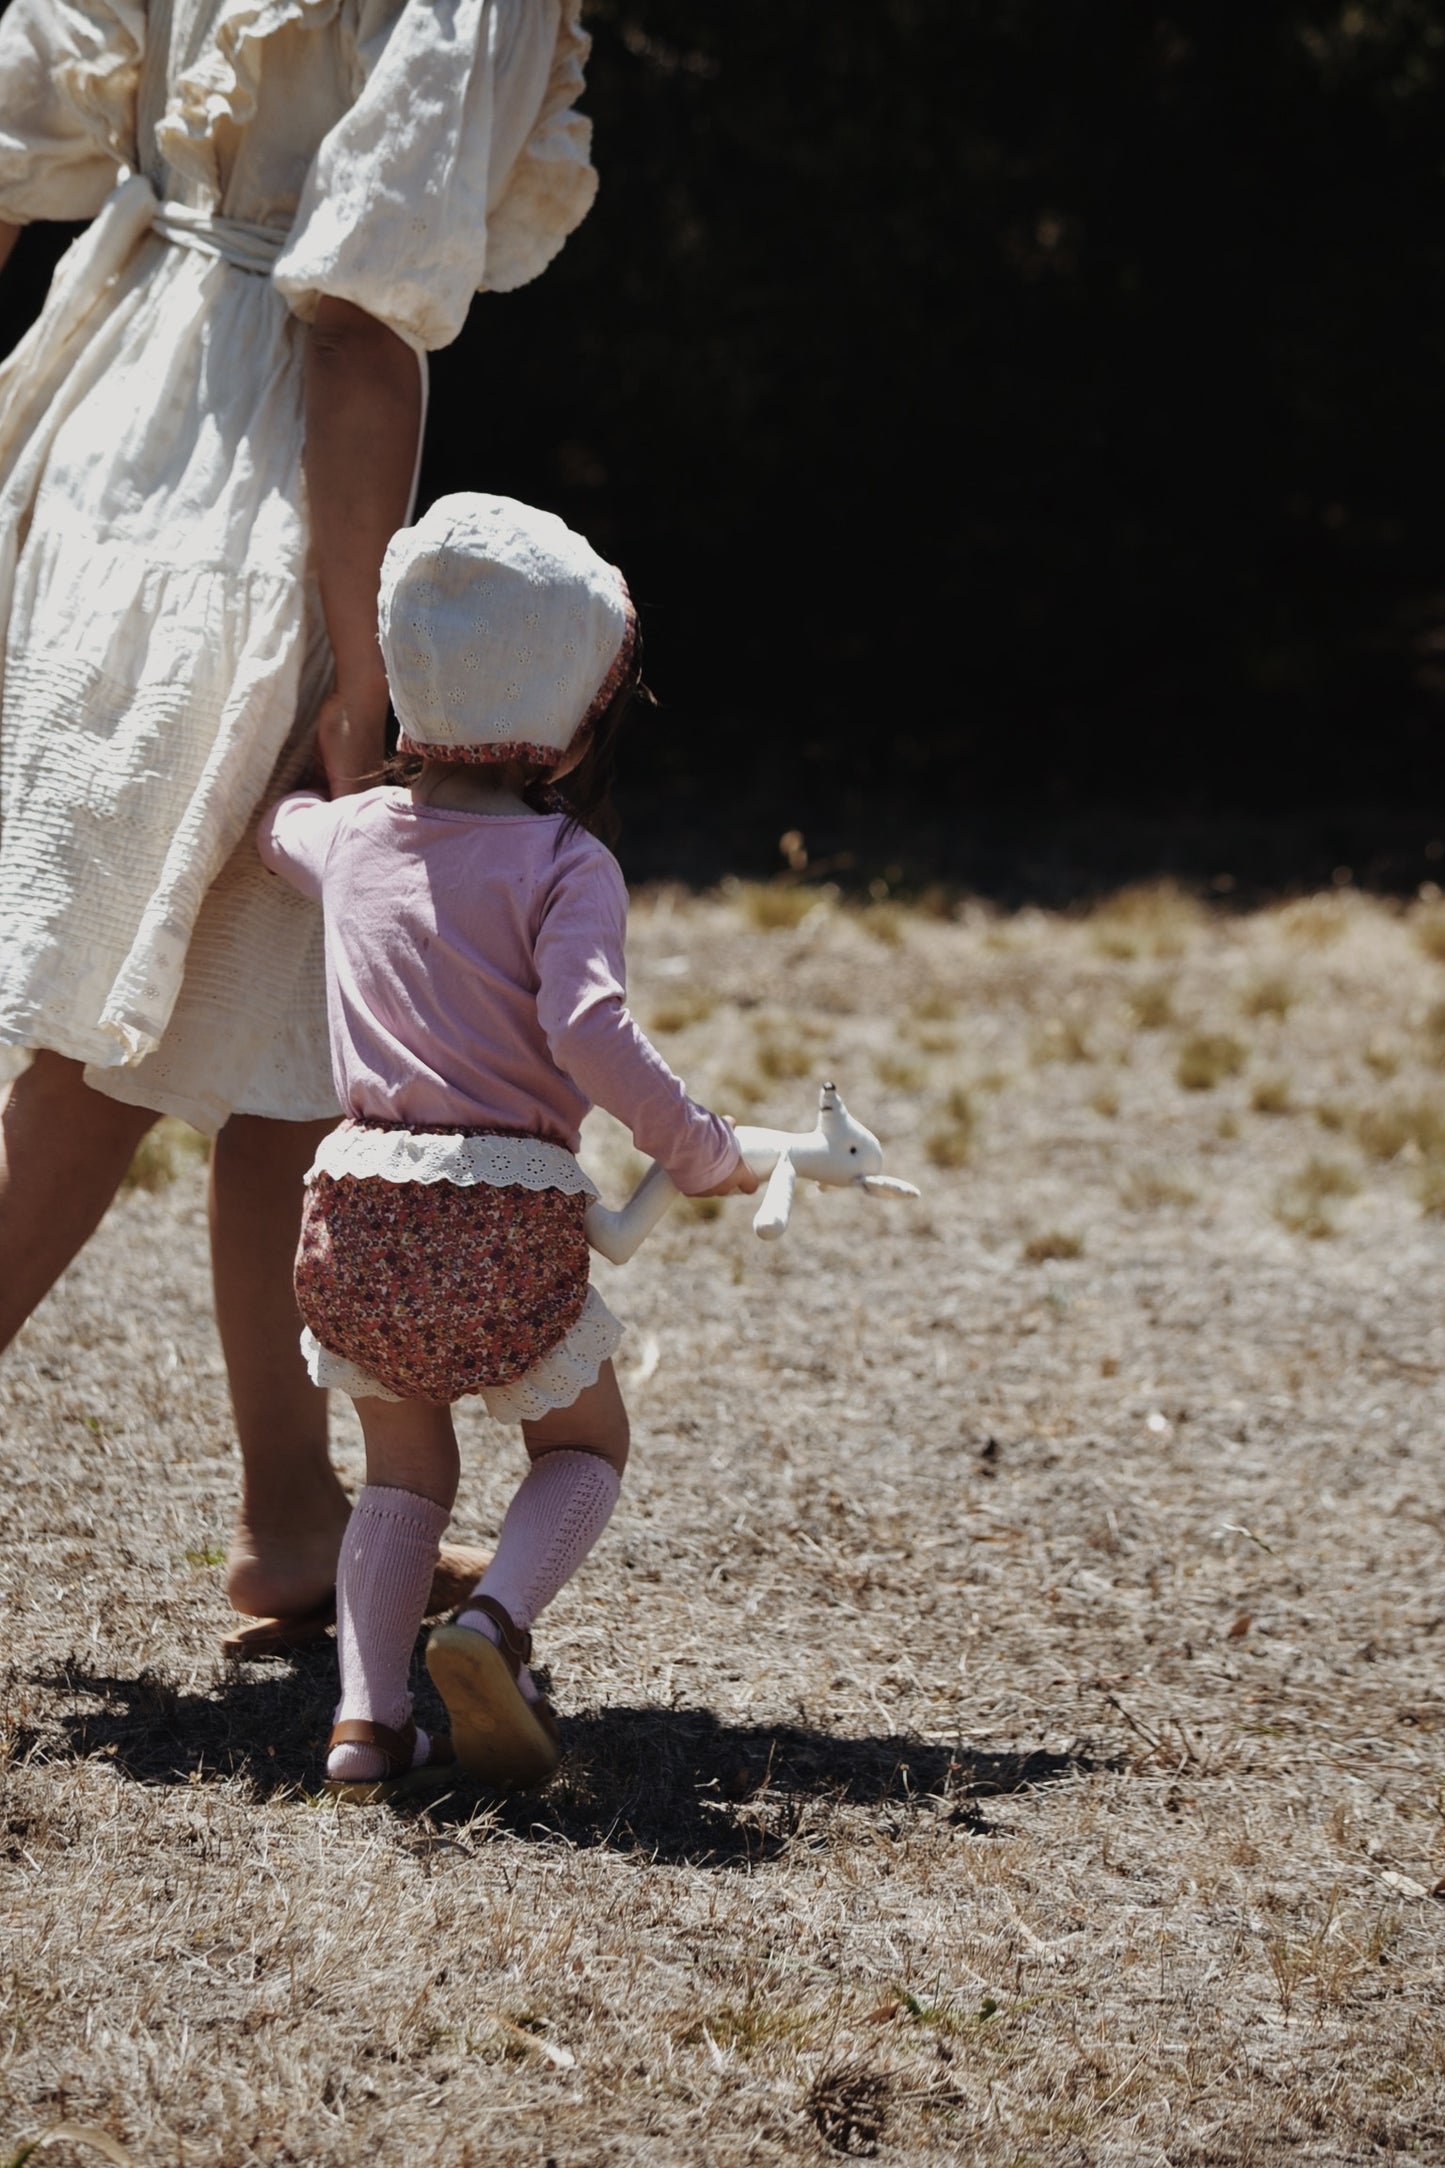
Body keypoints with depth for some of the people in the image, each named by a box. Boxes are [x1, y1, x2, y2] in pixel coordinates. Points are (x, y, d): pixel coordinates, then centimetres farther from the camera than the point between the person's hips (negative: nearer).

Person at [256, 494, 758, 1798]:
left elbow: (273, 824, 34)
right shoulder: (563, 863, -7)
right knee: (585, 1446, 17)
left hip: (360, 1206, 4)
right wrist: (701, 1153, -11)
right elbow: (589, 1031, -21)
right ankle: (497, 1621, -10)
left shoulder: (349, 837, 10)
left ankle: (367, 1710, 2)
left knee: (406, 1469, 20)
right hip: (510, 1212, -4)